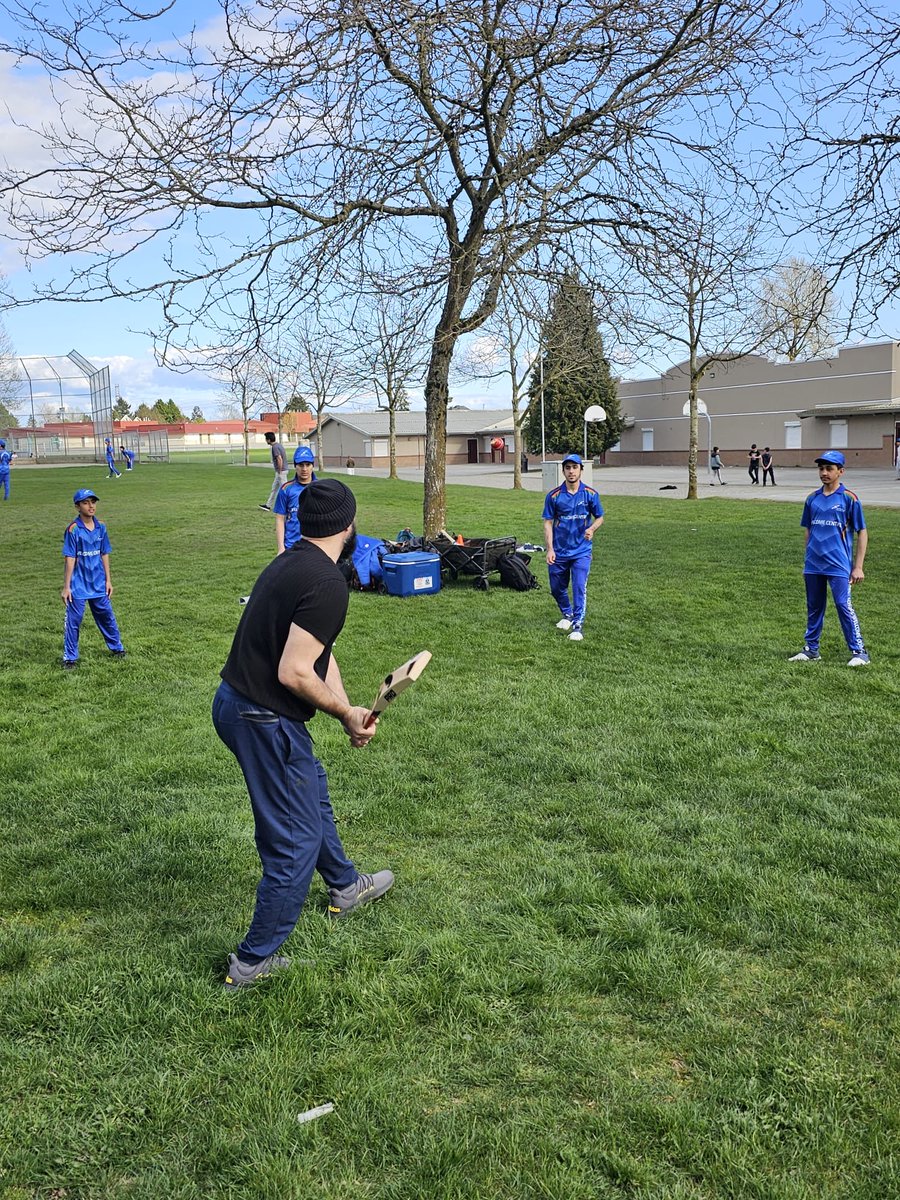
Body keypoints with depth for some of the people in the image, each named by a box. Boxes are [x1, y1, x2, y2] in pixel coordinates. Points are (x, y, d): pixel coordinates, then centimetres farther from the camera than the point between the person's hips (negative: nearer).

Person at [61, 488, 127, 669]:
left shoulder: (101, 527, 2)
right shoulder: (73, 530, -12)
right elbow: (70, 559, -12)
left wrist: (108, 580, 9)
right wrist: (66, 587, -11)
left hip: (98, 583, 4)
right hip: (78, 584, -4)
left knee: (106, 615, 14)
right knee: (73, 620, 3)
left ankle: (116, 647, 29)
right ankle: (70, 657, 12)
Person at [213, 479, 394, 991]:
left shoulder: (291, 564, 9)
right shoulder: (328, 584, -22)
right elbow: (294, 673, -26)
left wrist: (349, 712, 2)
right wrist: (346, 712, -11)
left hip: (235, 702, 10)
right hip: (266, 723, -10)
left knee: (312, 790, 29)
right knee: (296, 841, 4)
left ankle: (345, 887, 52)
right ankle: (253, 961, 17)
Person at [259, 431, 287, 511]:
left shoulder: (275, 447, -18)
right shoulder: (278, 444, 12)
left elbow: (280, 459, -27)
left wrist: (279, 472, -21)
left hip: (281, 471, -11)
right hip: (282, 470, 11)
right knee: (274, 488, 17)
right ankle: (268, 505, 26)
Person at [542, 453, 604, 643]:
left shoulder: (590, 494, -4)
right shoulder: (553, 496, -5)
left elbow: (599, 518, 7)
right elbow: (548, 523, -2)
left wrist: (592, 529, -15)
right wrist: (549, 549, -11)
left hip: (581, 551, -2)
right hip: (559, 551, 2)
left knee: (579, 587, -13)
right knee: (557, 588, 12)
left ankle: (578, 625, -5)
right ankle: (567, 614, 38)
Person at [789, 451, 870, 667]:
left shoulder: (849, 498, -6)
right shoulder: (812, 498, 9)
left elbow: (862, 533, -4)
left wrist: (858, 567, -8)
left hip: (838, 566, -5)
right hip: (813, 565, 5)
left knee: (844, 606, -8)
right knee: (813, 607, 12)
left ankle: (859, 652, 1)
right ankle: (811, 650, 22)